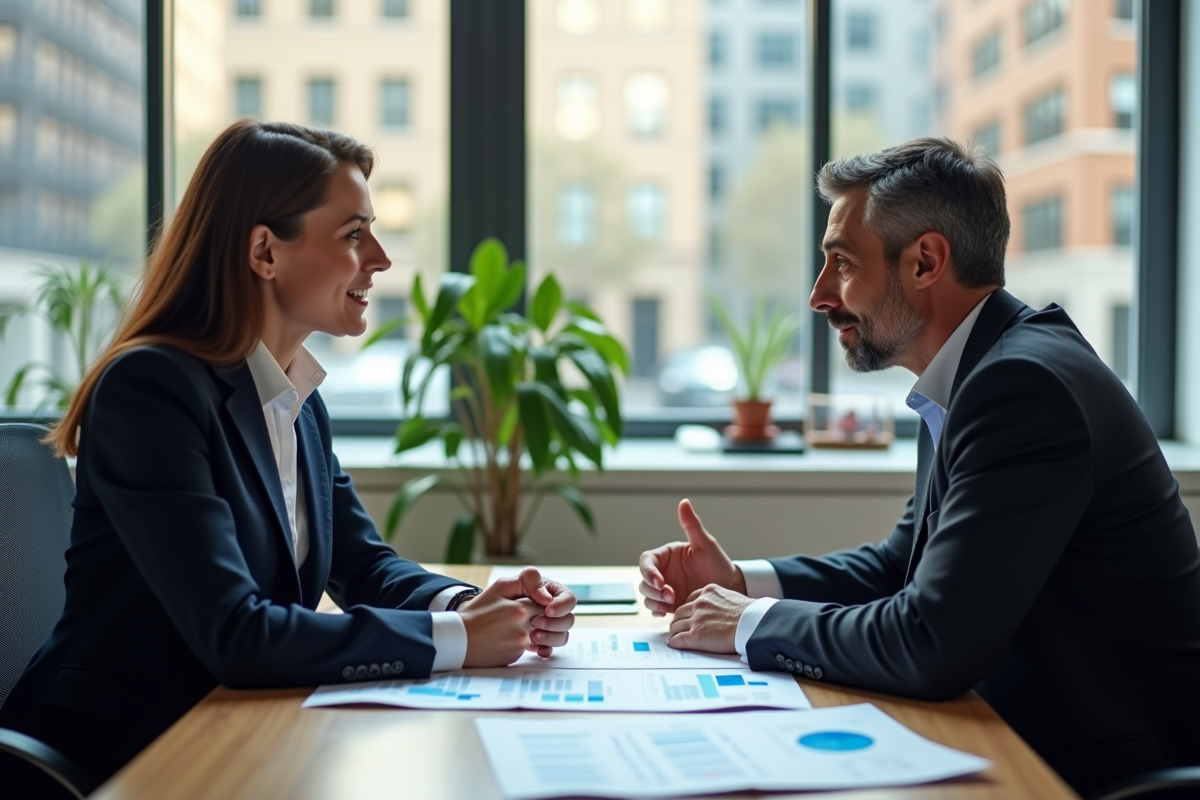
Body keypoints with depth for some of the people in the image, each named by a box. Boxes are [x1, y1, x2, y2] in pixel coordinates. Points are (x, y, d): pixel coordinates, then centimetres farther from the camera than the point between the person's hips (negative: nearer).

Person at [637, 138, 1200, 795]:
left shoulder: (1026, 384, -24)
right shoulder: (977, 376, 6)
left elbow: (933, 647, -29)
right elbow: (905, 562, 15)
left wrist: (754, 624, -14)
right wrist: (742, 582, 2)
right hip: (1032, 739, 8)